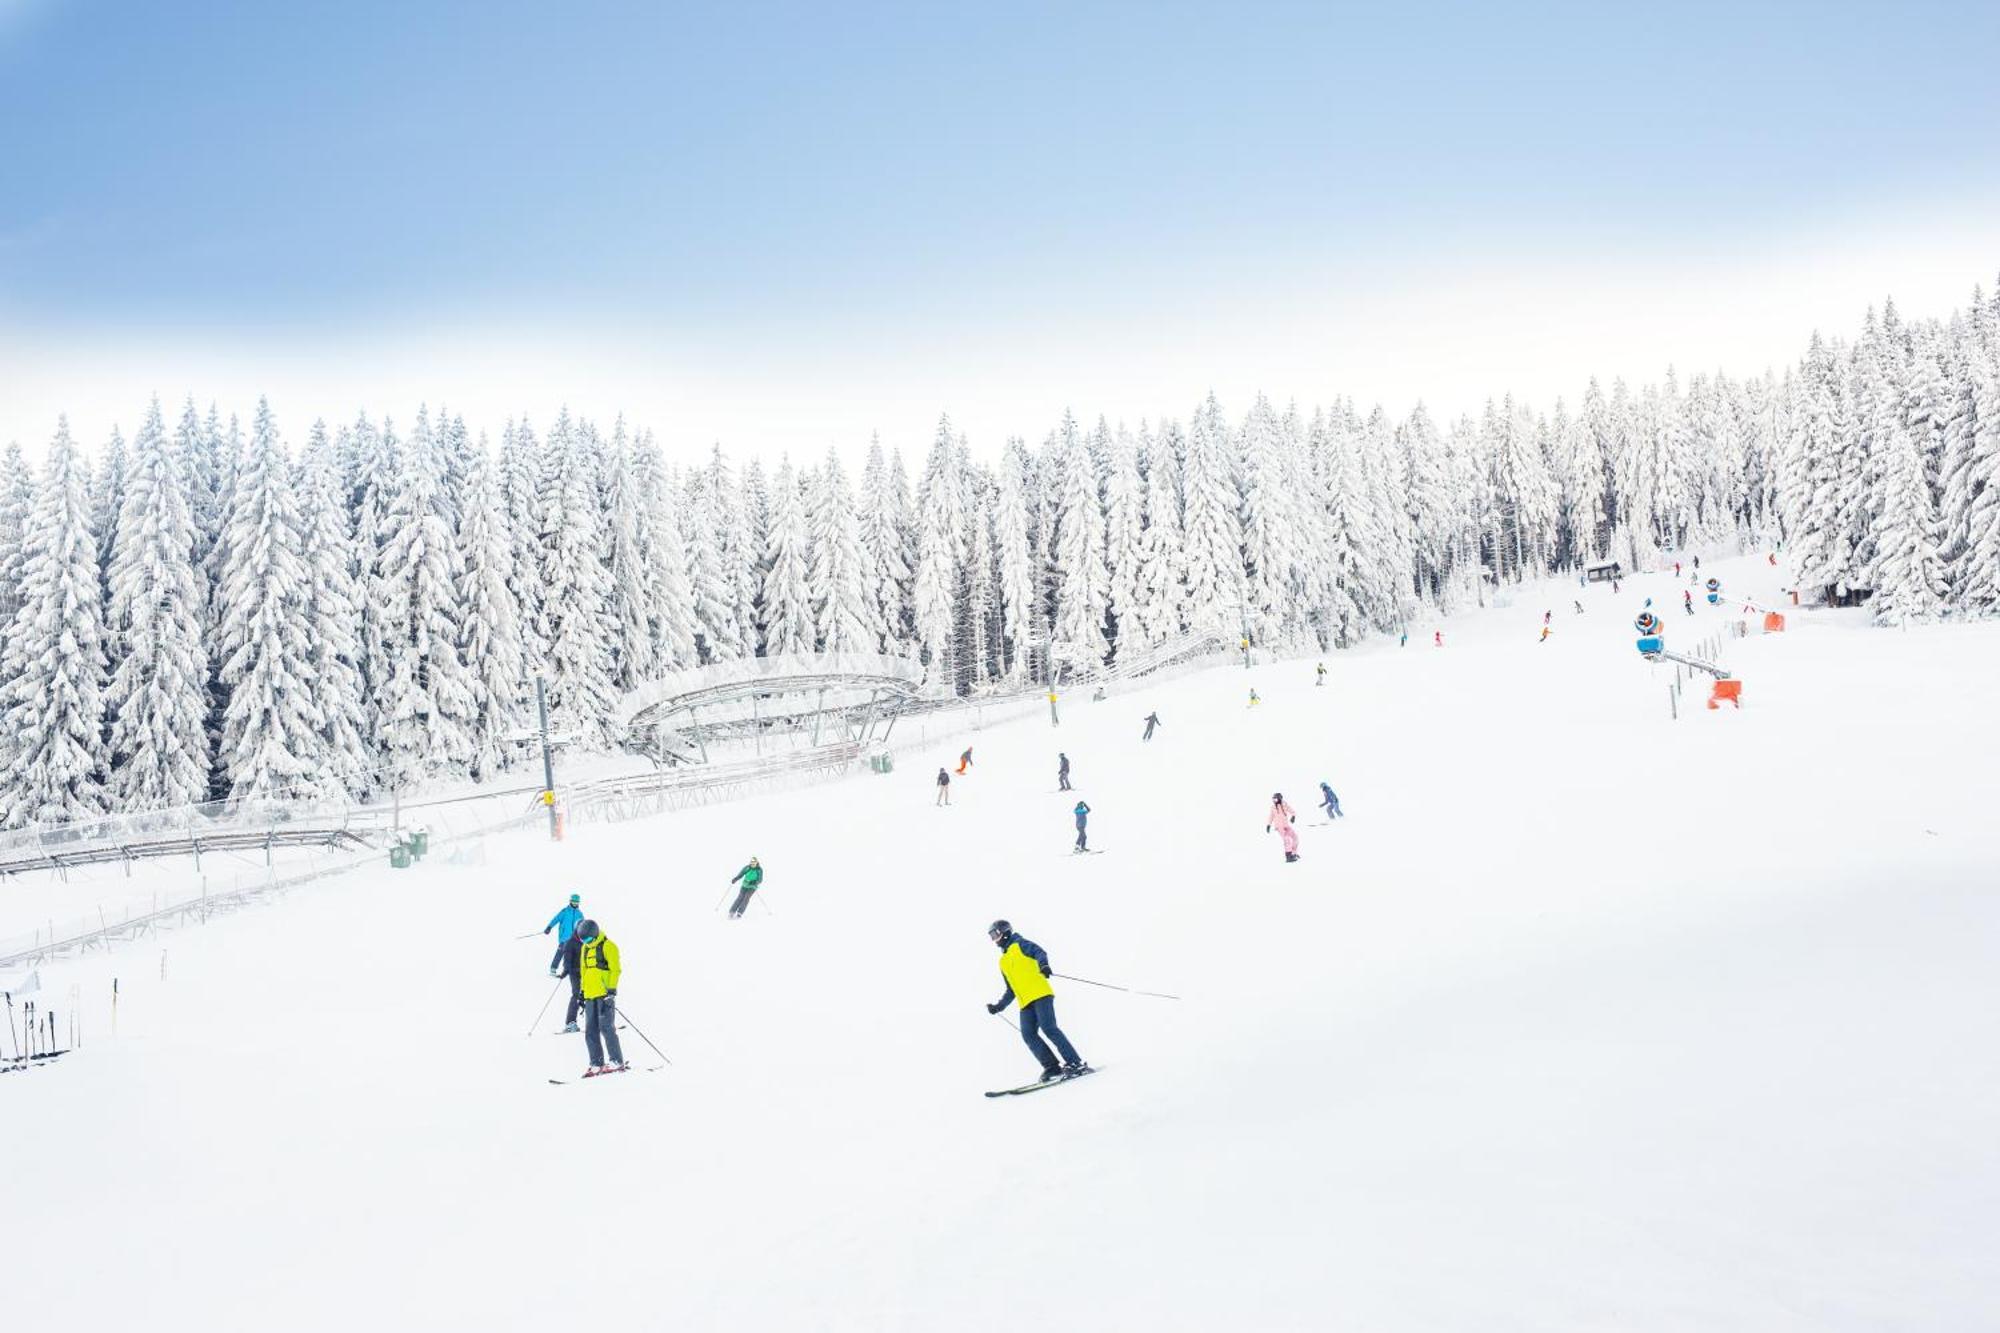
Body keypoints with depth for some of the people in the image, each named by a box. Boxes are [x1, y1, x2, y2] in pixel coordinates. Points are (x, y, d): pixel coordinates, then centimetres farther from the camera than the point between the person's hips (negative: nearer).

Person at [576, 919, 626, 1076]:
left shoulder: (607, 946, -5)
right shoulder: (585, 948, 17)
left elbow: (615, 970, -10)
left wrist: (612, 990, -17)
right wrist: (582, 992, 20)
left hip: (605, 994, -7)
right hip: (590, 995, 8)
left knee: (606, 1027, -11)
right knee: (590, 1031, 4)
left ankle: (617, 1061, -6)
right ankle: (596, 1064, 8)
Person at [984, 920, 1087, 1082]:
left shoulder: (1020, 945, 8)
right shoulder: (1003, 962, 28)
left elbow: (1040, 952, -10)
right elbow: (1011, 990, 33)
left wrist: (1043, 964, -31)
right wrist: (998, 1006, 24)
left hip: (1040, 994, -7)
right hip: (1025, 1002, 7)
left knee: (1048, 1028, -19)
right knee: (1028, 1035, -9)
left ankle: (1075, 1063, -19)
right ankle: (1052, 1067, -8)